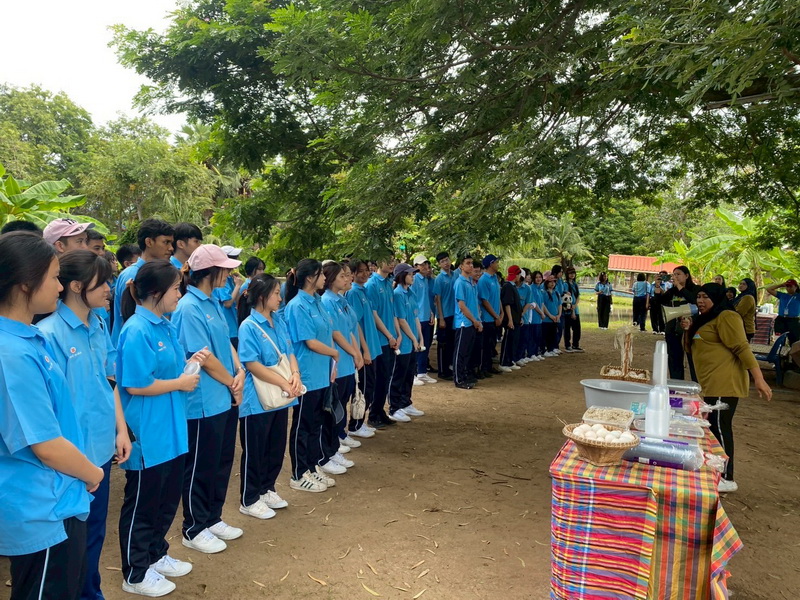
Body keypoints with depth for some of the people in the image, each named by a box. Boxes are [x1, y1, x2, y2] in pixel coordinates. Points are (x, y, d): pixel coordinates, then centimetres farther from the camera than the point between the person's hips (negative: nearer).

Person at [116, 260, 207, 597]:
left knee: (167, 498, 21)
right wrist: (181, 383, -15)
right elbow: (136, 385, -24)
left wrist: (189, 361, 1)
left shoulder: (165, 325, 8)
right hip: (148, 434, -9)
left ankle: (156, 555, 40)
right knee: (142, 503, 8)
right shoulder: (137, 331, -21)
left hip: (170, 430, 9)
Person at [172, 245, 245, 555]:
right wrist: (232, 383, -8)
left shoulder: (213, 303, 9)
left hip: (226, 398, 9)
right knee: (201, 467, 6)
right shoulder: (188, 308, -18)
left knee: (222, 462, 18)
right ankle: (194, 529, 23)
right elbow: (204, 357, -19)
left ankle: (213, 518, 34)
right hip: (204, 402, -9)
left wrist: (240, 372, -5)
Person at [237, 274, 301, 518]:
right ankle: (249, 500, 21)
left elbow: (289, 352, 8)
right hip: (257, 400, -7)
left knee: (277, 448, 17)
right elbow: (253, 365, -19)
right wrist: (284, 382, -20)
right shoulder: (249, 327, -15)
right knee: (254, 451, 6)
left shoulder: (279, 321, 7)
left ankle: (267, 489, 35)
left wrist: (295, 375, -11)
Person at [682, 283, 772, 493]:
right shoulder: (705, 320, 19)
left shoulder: (726, 317, -10)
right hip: (712, 383, 10)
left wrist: (759, 378, -23)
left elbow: (741, 347, -18)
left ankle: (727, 479, -1)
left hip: (725, 383, -10)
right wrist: (689, 331, 4)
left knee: (719, 427, -8)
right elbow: (692, 350, 22)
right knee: (714, 427, 12)